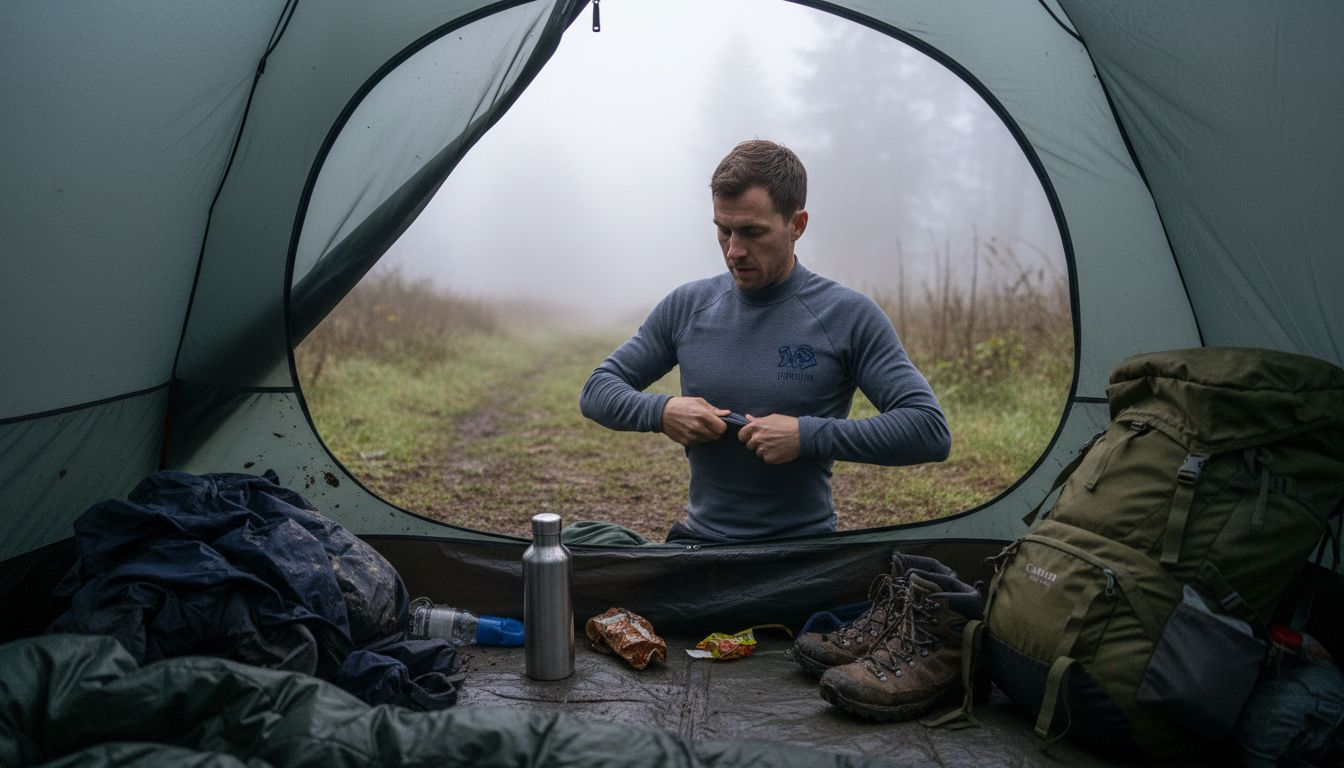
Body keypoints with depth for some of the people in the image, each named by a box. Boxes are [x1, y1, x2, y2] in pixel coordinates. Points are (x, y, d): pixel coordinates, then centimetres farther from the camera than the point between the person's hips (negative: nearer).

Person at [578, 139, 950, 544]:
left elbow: (931, 430, -10)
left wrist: (807, 435, -18)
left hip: (805, 556, -1)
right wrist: (661, 411, -9)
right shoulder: (686, 306, 6)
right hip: (701, 540, 2)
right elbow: (596, 390, 12)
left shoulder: (849, 316, -5)